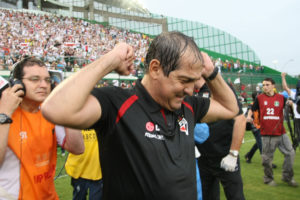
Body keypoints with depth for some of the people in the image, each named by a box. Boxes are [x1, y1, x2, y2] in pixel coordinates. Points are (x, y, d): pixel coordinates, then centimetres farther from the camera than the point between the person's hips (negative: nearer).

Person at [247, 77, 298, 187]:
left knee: (290, 153, 1)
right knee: (267, 159, 5)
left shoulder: (281, 98, 4)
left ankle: (287, 177, 21)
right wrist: (249, 117, -10)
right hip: (266, 134, -2)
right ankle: (268, 179, 26)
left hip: (280, 133, 2)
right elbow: (252, 109, 9)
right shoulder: (259, 98, 1)